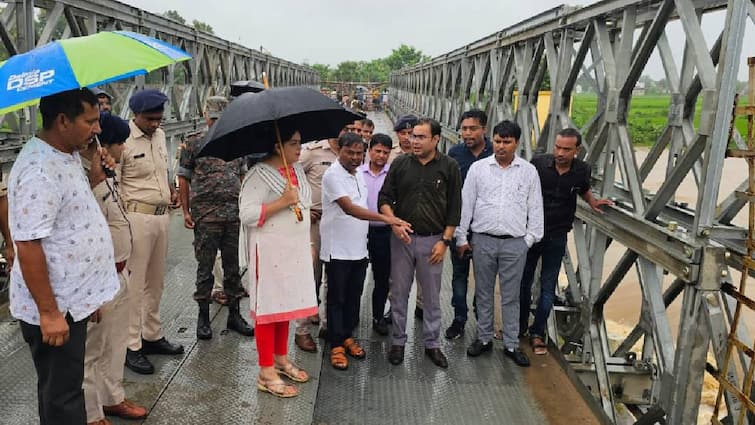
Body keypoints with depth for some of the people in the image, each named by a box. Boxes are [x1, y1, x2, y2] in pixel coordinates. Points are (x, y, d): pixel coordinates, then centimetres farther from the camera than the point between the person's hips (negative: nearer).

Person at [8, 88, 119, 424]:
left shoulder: (67, 155, 7)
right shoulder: (38, 171, -24)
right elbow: (28, 246, -26)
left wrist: (93, 178, 5)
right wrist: (48, 312, -23)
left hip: (72, 299, 9)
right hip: (54, 308, -9)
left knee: (66, 385, 23)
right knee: (60, 396, 6)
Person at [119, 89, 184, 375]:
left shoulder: (160, 135, 11)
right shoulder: (123, 140, -12)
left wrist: (171, 190, 8)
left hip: (161, 215, 8)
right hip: (137, 216, -8)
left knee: (156, 281, 15)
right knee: (135, 283, -2)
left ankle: (152, 335, 29)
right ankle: (131, 347, 9)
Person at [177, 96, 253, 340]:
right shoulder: (194, 144, 2)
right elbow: (183, 179, 3)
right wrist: (186, 211, -3)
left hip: (235, 214, 3)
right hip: (206, 215, -3)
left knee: (233, 267, 10)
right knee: (205, 267, 4)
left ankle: (234, 315, 21)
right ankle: (203, 317, 17)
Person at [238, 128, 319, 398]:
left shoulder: (298, 170, 10)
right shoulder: (259, 174, -14)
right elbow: (247, 214, -20)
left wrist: (307, 242, 20)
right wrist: (282, 202, -23)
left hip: (295, 250, 8)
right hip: (270, 251, -8)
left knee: (286, 304, 15)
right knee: (268, 307, -1)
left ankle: (281, 358, 30)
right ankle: (266, 373, 7)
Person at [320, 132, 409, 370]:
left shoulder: (359, 175, 11)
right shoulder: (333, 175, -15)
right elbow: (349, 208, -27)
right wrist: (384, 218, -36)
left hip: (359, 249, 7)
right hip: (338, 250, -7)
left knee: (354, 297, 15)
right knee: (337, 299, 3)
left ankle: (347, 336, 29)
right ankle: (336, 345, 12)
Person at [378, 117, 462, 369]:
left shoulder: (449, 167, -2)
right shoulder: (400, 164, 2)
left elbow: (454, 208, -1)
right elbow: (384, 197, 5)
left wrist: (444, 241, -6)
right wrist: (394, 223, -12)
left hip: (433, 240, -1)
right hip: (402, 238, 1)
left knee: (432, 296, 9)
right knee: (398, 293, 8)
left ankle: (432, 343, 23)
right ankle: (398, 341, 23)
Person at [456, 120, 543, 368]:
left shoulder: (529, 171, 2)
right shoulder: (478, 168, 1)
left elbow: (535, 208, 7)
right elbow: (466, 204, 3)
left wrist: (530, 238, 2)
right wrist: (461, 238, 2)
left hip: (515, 243, 0)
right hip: (483, 240, 1)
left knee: (511, 296, 8)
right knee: (483, 293, 12)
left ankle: (511, 344, 20)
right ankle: (484, 338, 26)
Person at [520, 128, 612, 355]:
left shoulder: (582, 170, -6)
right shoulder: (538, 163, -13)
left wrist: (593, 202, 3)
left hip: (557, 236, 1)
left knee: (548, 286, 6)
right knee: (523, 281, 11)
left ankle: (537, 332, 19)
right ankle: (519, 326, 28)